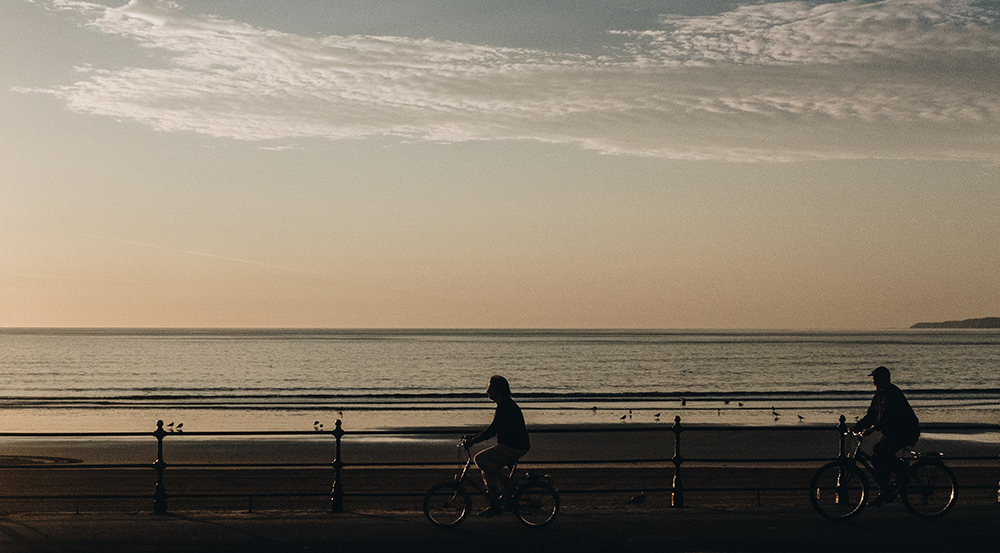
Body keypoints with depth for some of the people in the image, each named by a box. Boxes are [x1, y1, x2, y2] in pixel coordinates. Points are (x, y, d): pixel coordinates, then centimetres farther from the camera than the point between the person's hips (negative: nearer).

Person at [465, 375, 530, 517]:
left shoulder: (505, 407, -16)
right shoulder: (505, 405, 17)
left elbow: (492, 431, -21)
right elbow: (493, 429, 24)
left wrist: (472, 441, -15)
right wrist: (473, 438, 20)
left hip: (514, 447, -11)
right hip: (514, 446, 11)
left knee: (481, 459, -15)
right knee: (488, 469, 12)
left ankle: (508, 485, -9)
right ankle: (495, 505, 13)